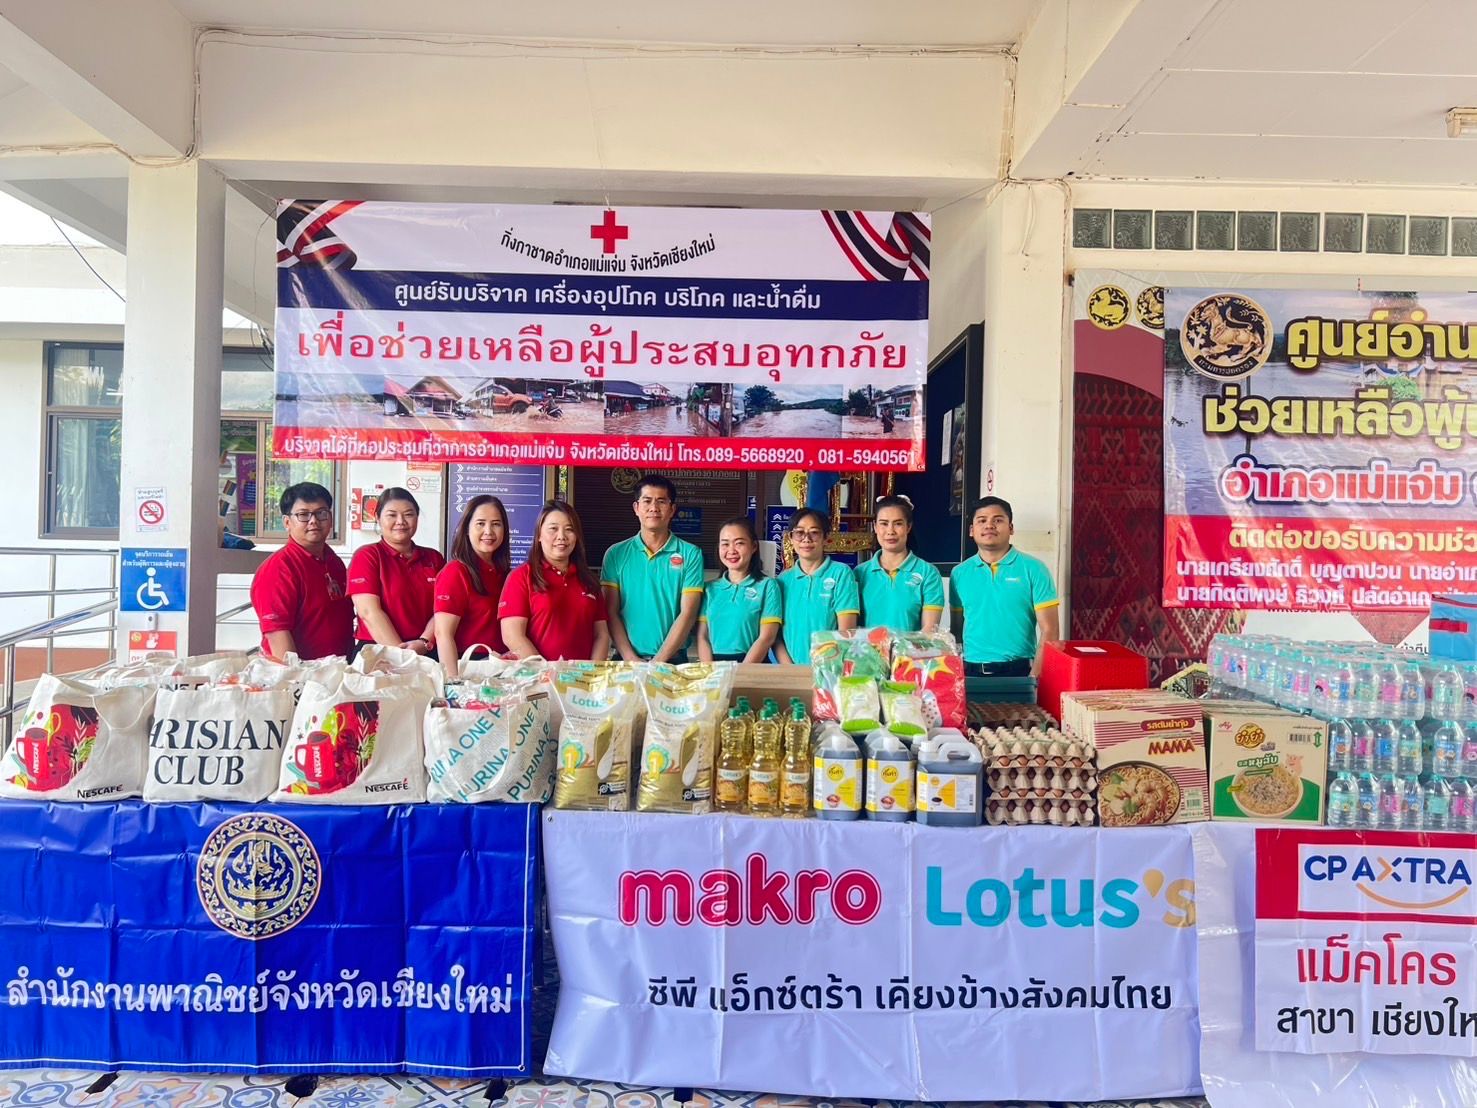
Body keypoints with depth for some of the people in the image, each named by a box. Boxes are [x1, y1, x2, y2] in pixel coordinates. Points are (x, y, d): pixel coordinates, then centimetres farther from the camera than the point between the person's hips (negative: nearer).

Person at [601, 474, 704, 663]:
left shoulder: (691, 554, 4)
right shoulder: (616, 554, 8)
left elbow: (687, 614, -2)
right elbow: (611, 612, 4)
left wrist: (658, 661, -10)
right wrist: (631, 659, -8)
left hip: (673, 660, -1)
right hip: (627, 659, 1)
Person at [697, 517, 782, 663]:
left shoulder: (767, 586, 4)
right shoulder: (710, 588, 13)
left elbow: (766, 638, -3)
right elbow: (702, 636, 8)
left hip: (753, 666, -2)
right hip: (715, 664, 3)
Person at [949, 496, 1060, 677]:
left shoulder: (1033, 569, -4)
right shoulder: (959, 573, 6)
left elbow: (1049, 630, -6)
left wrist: (1034, 677, -12)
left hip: (1018, 671, -2)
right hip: (971, 671, 3)